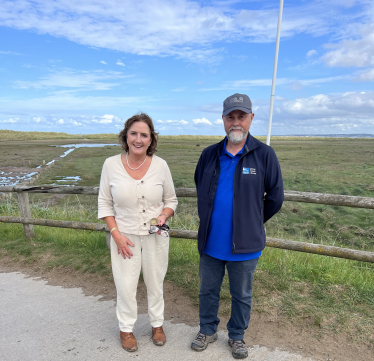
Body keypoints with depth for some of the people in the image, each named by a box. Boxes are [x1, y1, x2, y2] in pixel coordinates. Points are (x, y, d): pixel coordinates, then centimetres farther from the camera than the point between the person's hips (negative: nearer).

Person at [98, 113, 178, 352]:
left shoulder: (160, 165, -9)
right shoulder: (111, 164, -10)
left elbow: (171, 200, 2)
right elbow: (105, 203, -2)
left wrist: (164, 216, -18)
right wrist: (116, 234, -10)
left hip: (156, 237, 1)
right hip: (125, 237, 0)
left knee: (155, 282, 17)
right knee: (126, 285, 11)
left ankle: (157, 324, 42)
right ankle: (126, 328, 38)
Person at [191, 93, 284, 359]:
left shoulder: (264, 154, -10)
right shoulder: (210, 155, 0)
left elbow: (275, 197, -3)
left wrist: (252, 223, 5)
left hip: (245, 245, -2)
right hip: (211, 242, 3)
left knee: (242, 295, 18)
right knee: (208, 290, 20)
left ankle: (237, 336, 42)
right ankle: (208, 330, 44)